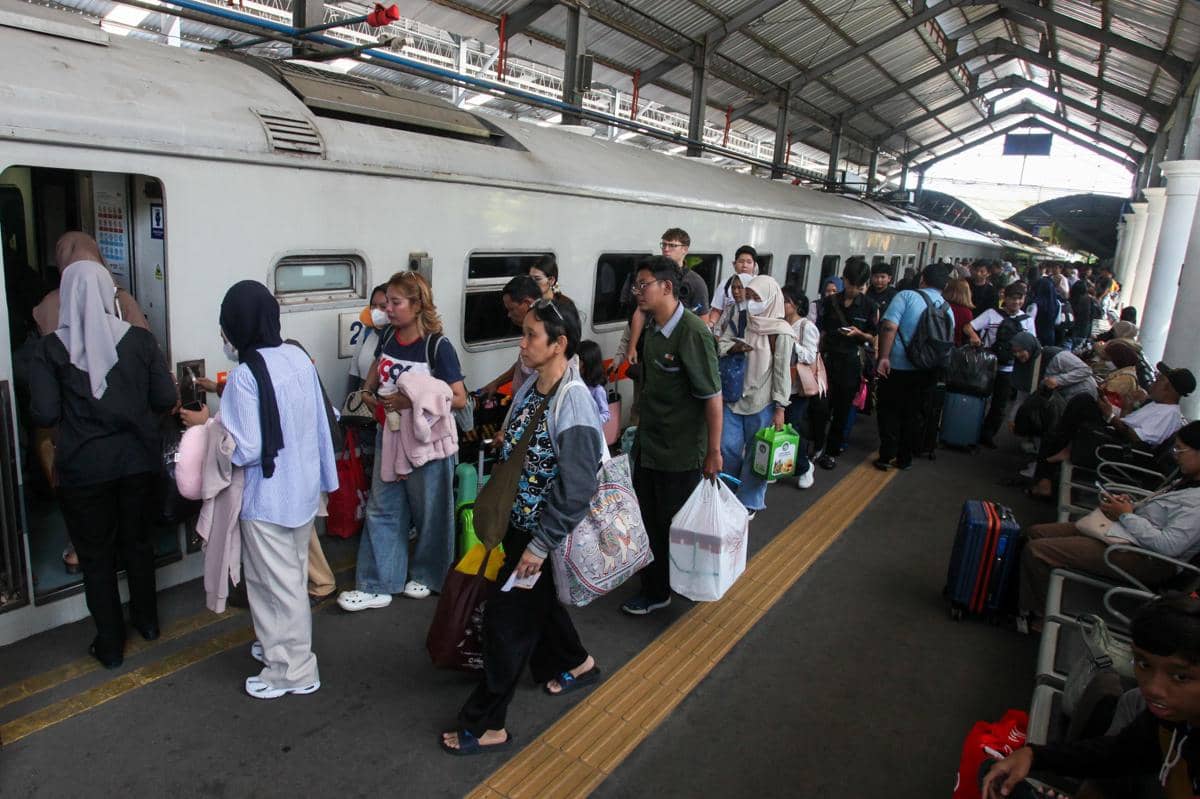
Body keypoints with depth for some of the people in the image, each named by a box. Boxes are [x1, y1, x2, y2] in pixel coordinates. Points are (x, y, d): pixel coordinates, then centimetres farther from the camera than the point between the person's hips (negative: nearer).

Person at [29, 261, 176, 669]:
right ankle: (147, 621, 38)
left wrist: (75, 407, 8)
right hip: (137, 460, 2)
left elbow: (44, 414, -13)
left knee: (96, 555, 13)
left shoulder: (51, 347, -10)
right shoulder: (140, 339, -7)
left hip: (83, 468, -2)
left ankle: (110, 646, 25)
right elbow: (165, 399, -6)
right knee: (138, 542, 22)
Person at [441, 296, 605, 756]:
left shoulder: (573, 400, -25)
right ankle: (576, 664, 50)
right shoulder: (529, 388, 0)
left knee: (507, 618, 2)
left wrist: (540, 546, -21)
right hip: (520, 523, 8)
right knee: (537, 602, 25)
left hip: (544, 533, -8)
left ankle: (486, 724, 19)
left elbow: (575, 489, -25)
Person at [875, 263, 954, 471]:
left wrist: (884, 357, -18)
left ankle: (886, 456, 11)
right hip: (926, 372, 4)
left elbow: (889, 326, -21)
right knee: (914, 415, 15)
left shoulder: (906, 296, -10)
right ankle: (905, 459, 24)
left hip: (897, 366, -3)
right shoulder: (947, 309, 4)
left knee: (890, 412, 10)